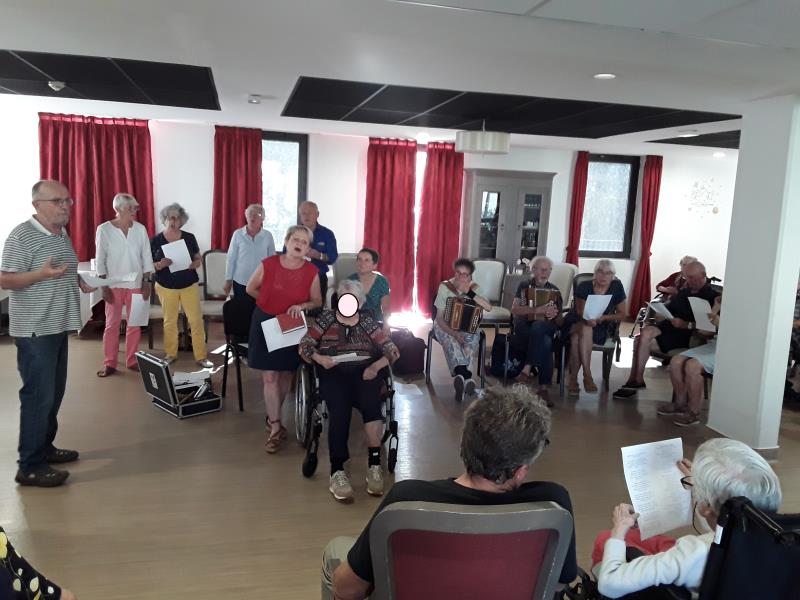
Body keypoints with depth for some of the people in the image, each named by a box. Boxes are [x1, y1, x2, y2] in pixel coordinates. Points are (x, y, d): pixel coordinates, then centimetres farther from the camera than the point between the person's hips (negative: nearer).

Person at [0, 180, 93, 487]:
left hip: (58, 327, 9)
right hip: (34, 330, -9)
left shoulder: (63, 234, 13)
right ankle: (30, 466, 2)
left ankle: (45, 447, 29)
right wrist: (42, 273, -28)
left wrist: (80, 282, 7)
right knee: (38, 396, -6)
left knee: (54, 393, 15)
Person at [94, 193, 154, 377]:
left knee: (135, 323, 6)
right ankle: (109, 363, 10)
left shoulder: (140, 229, 2)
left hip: (135, 283, 2)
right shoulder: (104, 229, -5)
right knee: (112, 324, 2)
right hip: (114, 284, -2)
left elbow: (146, 257, 6)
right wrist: (104, 286, -8)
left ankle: (132, 360, 18)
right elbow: (100, 260, -4)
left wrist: (146, 282, 1)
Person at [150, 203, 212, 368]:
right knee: (169, 321, 11)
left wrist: (195, 264, -16)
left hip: (190, 285, 0)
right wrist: (160, 265, -22)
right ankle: (171, 354, 25)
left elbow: (199, 258, 7)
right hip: (166, 287, 0)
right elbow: (149, 265, -2)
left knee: (196, 320, -3)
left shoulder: (189, 238, -1)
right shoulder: (155, 241, -4)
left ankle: (201, 356, 4)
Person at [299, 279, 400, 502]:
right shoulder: (325, 319, 14)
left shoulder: (368, 321, 15)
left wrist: (376, 366, -10)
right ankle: (337, 471, -32)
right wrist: (318, 358, -13)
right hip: (333, 372, -1)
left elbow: (392, 351, 8)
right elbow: (304, 346, 8)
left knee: (371, 403, -33)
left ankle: (374, 465, -26)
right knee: (340, 408, -33)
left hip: (365, 371, 1)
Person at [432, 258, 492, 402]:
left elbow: (489, 307, -17)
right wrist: (454, 332, -28)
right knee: (452, 340, -36)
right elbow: (440, 317, -11)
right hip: (446, 326, -2)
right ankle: (466, 376, -47)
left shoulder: (475, 288, -1)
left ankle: (459, 375, -38)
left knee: (472, 339, -34)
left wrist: (469, 292, -24)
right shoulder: (445, 287, -8)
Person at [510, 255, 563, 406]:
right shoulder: (524, 286, 13)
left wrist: (555, 315, -9)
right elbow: (514, 309, -3)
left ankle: (527, 370, -38)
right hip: (524, 327, -1)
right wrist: (537, 310, -18)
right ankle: (544, 387, -36)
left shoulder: (554, 290, 19)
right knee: (545, 343, -35)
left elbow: (559, 321, 16)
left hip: (546, 327, 1)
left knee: (537, 326, -37)